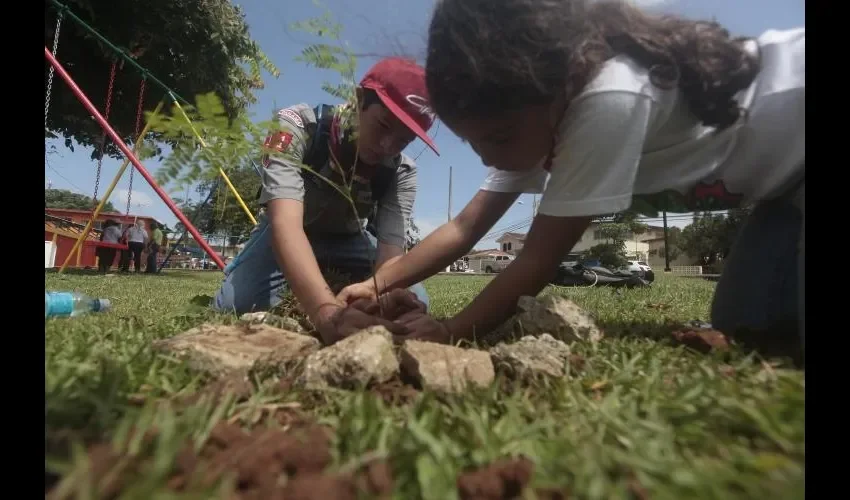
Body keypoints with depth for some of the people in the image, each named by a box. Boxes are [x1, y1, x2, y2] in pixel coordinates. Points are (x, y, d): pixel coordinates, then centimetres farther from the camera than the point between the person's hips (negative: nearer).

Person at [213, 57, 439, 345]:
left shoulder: (402, 173, -22)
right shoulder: (297, 125, -32)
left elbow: (391, 251, -30)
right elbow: (285, 221, -46)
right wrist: (327, 310, -62)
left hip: (346, 239, 3)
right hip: (287, 233, -2)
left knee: (413, 303, -14)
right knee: (234, 307, -27)